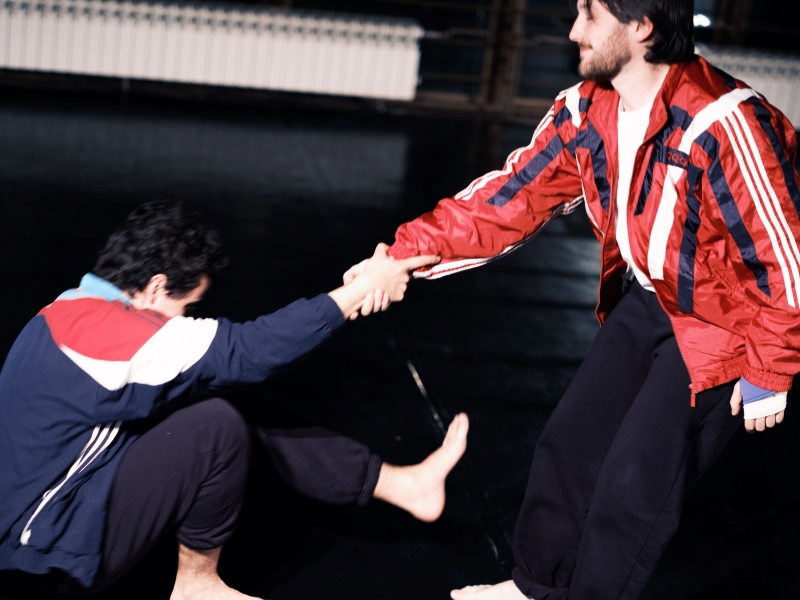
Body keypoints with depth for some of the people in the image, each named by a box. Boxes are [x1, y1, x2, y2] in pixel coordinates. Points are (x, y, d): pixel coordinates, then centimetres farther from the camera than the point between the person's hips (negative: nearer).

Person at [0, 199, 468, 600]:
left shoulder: (74, 311, 5)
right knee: (217, 427, -21)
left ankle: (402, 484, 8)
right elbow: (246, 351, -26)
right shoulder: (103, 330, -26)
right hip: (62, 549, -10)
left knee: (248, 426, 5)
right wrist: (360, 290, -19)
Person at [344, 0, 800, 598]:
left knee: (632, 481, -6)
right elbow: (510, 197, -6)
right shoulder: (586, 111, -8)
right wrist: (403, 254, -15)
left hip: (722, 323, -7)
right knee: (572, 438, 14)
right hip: (648, 299, 8)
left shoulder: (723, 125, -33)